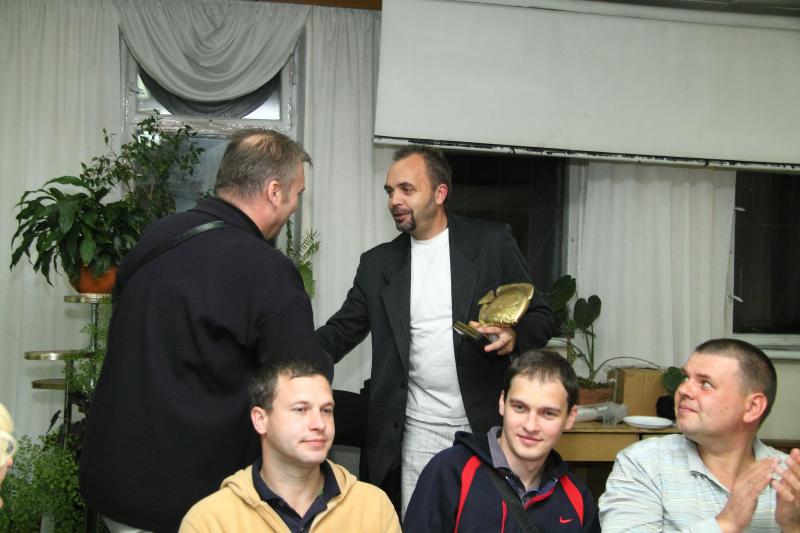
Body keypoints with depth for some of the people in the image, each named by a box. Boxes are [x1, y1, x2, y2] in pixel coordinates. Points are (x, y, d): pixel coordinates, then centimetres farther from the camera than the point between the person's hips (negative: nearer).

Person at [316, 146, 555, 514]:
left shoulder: (492, 242, 0)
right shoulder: (378, 263, 8)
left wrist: (515, 337, -20)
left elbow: (541, 317, 2)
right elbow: (340, 332, 7)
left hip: (487, 425, -2)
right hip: (416, 434, 2)